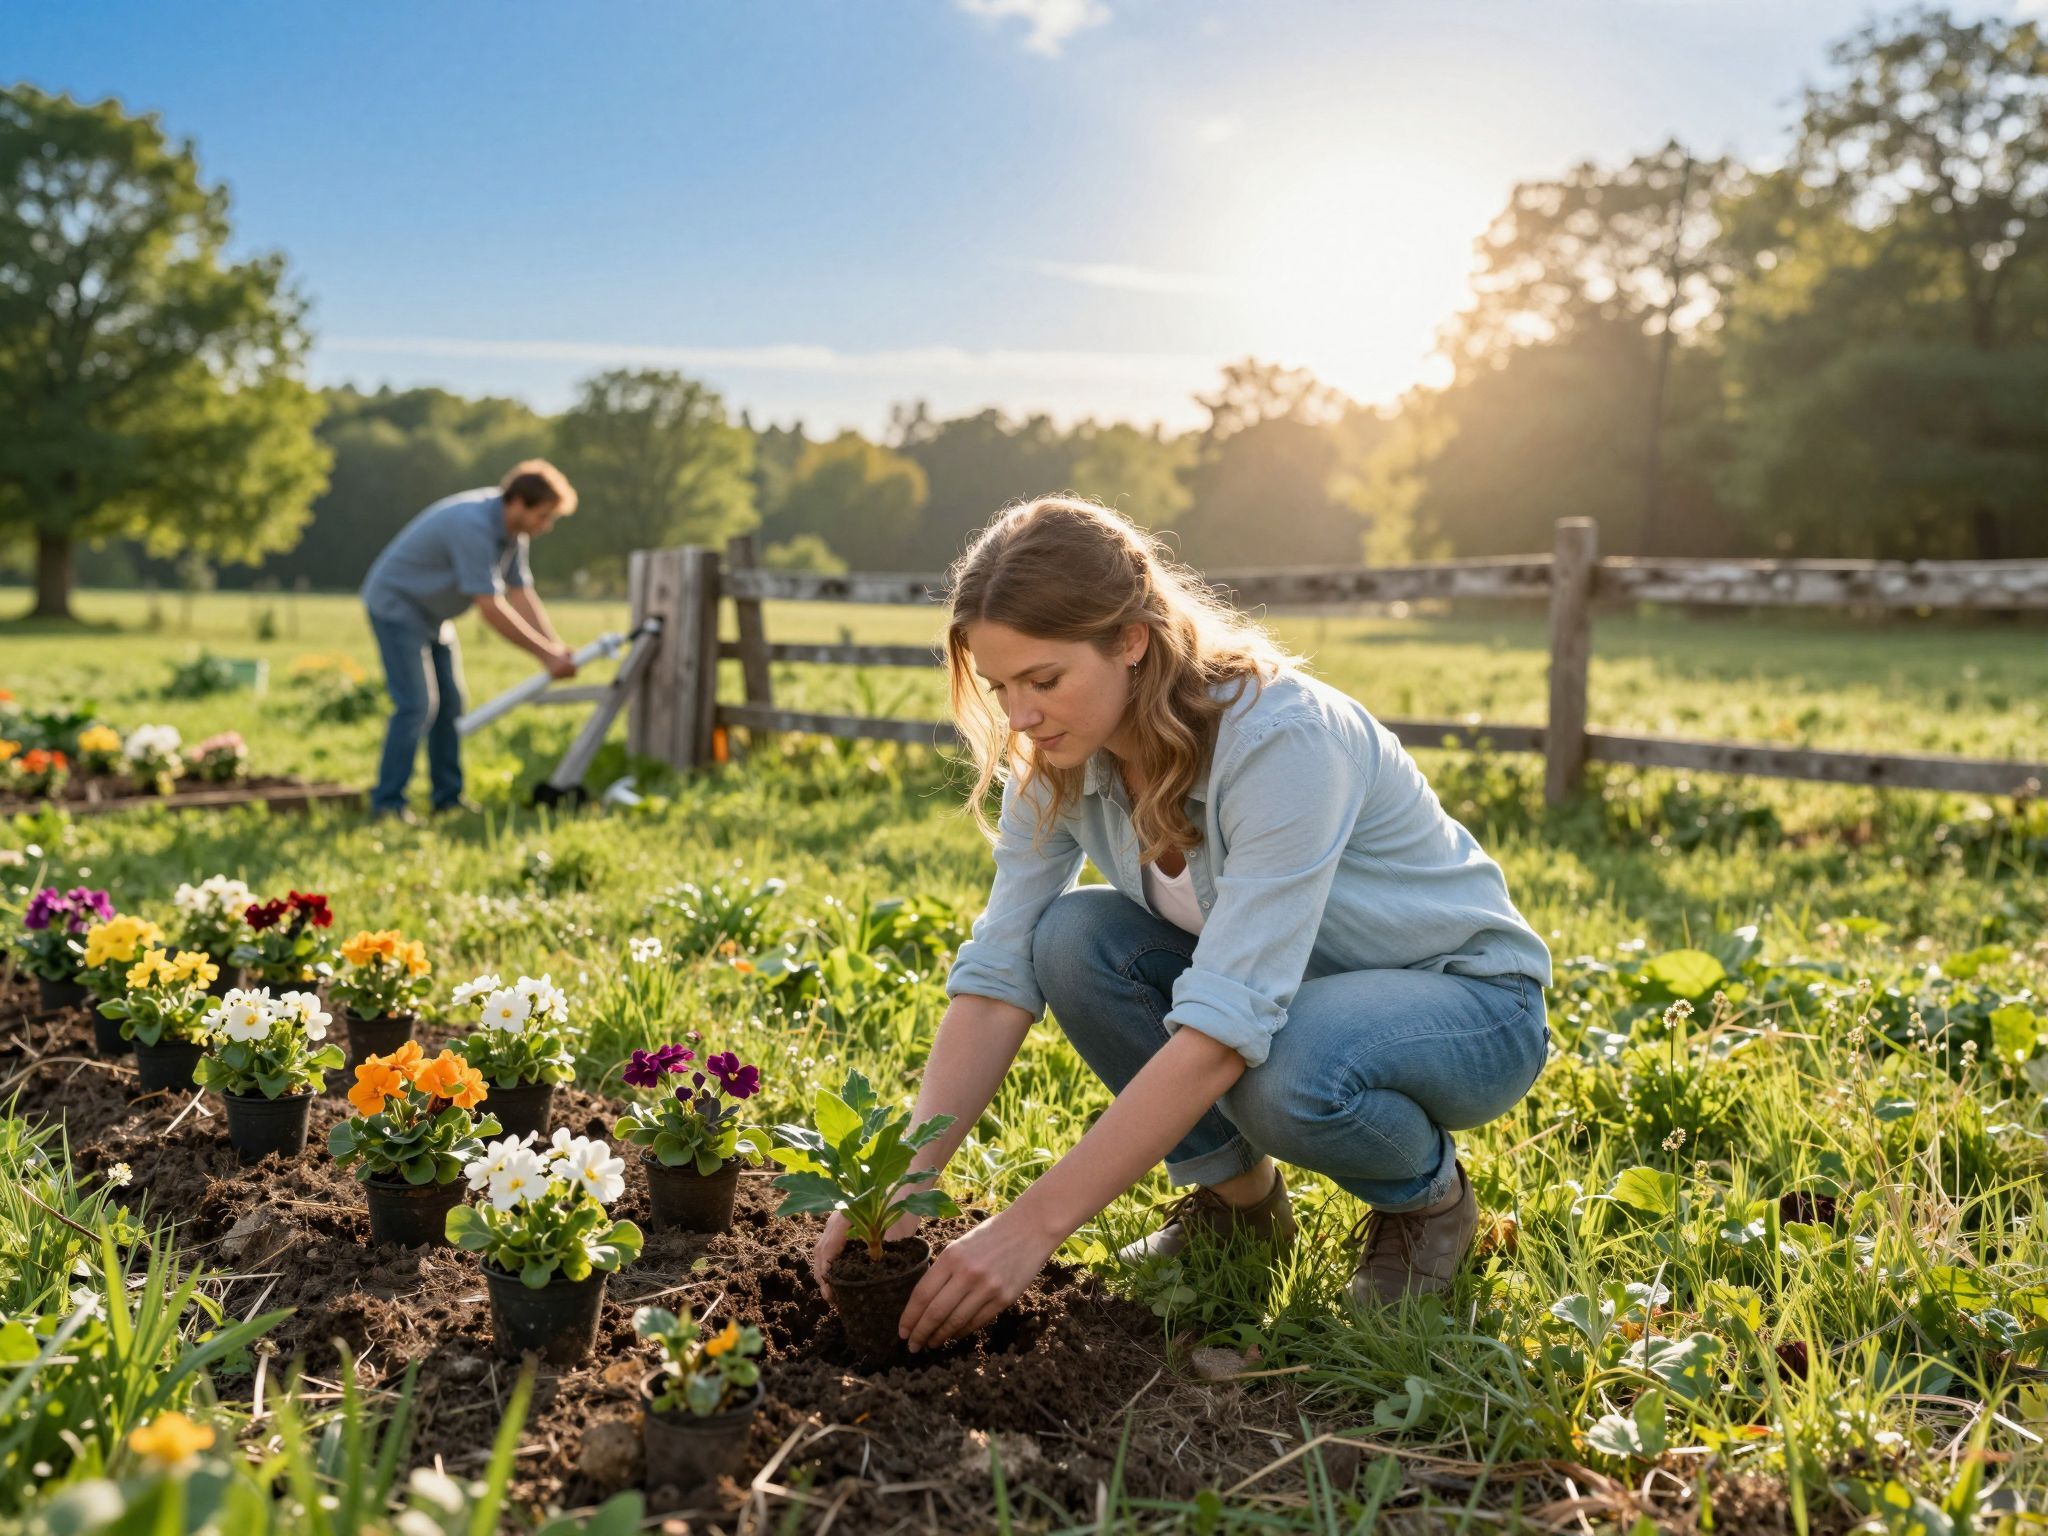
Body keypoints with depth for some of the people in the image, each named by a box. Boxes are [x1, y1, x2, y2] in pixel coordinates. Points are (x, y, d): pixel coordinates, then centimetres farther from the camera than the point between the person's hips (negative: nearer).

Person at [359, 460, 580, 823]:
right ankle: (387, 802, -8)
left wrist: (556, 648, -10)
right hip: (396, 606, -9)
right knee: (417, 705, -15)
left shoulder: (512, 530, -2)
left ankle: (448, 796, 13)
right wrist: (545, 654, -27)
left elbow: (522, 595, 1)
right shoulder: (474, 526, -31)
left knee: (449, 702, 7)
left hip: (431, 613, 9)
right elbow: (491, 610, -32)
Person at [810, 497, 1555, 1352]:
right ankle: (1239, 1196, 1)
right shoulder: (1057, 762, -13)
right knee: (1074, 938, -21)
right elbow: (1000, 971, -15)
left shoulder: (1282, 737, -34)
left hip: (1468, 1001, -6)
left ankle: (1429, 1193, -2)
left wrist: (1034, 1225, -41)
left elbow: (1225, 1026, -40)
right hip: (1280, 983, 6)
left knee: (1283, 1075, -38)